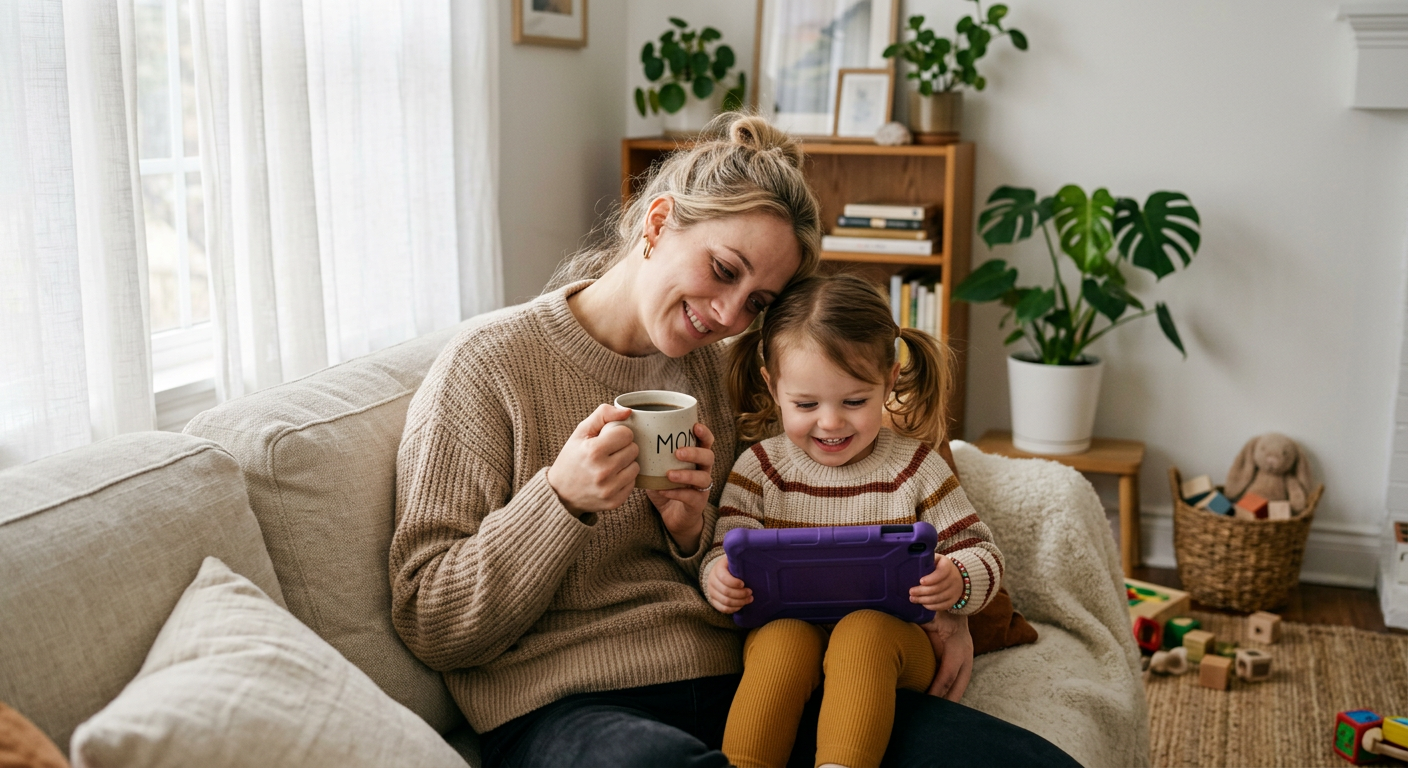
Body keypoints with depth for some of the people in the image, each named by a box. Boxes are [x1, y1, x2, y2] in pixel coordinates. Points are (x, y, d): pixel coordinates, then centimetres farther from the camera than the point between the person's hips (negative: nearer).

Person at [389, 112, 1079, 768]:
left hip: (730, 679, 5)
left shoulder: (710, 370, 14)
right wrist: (561, 500, -18)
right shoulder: (487, 366, -3)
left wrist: (693, 531, -4)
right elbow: (429, 624, -4)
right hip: (564, 704, -4)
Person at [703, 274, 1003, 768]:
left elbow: (981, 553, 4)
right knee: (784, 637, -33)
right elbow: (727, 547, 3)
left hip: (895, 634, -1)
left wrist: (958, 582, -20)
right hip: (787, 629, 1)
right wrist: (718, 577, -22)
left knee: (862, 633, -34)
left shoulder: (915, 468, 4)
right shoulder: (760, 468, 5)